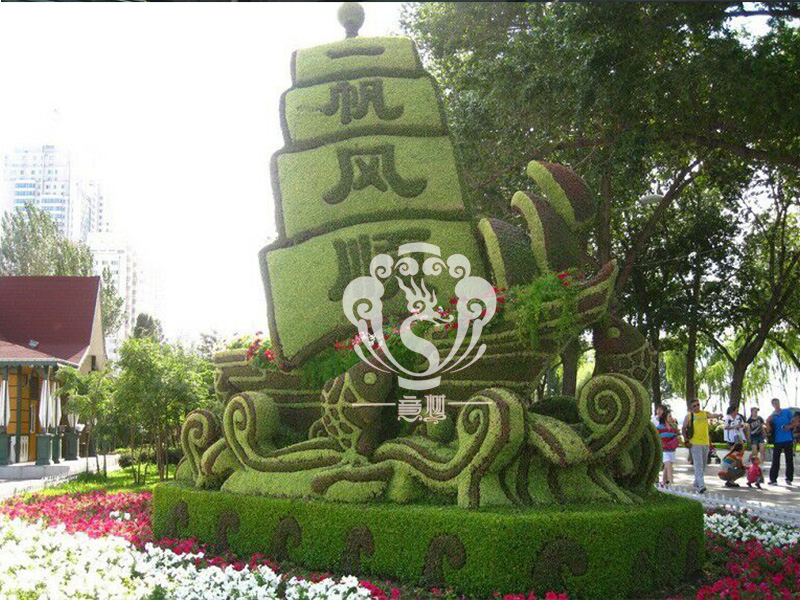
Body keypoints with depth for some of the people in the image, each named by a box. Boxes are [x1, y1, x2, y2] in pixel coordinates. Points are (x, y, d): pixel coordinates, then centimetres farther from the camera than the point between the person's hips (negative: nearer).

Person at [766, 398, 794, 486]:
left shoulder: (787, 412, 4)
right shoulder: (772, 416, 7)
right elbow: (770, 429, 2)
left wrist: (789, 426, -12)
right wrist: (767, 422, -16)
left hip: (788, 440, 0)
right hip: (777, 440, 0)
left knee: (789, 460, 5)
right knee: (775, 461, -3)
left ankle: (789, 479, 14)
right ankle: (773, 479, -2)